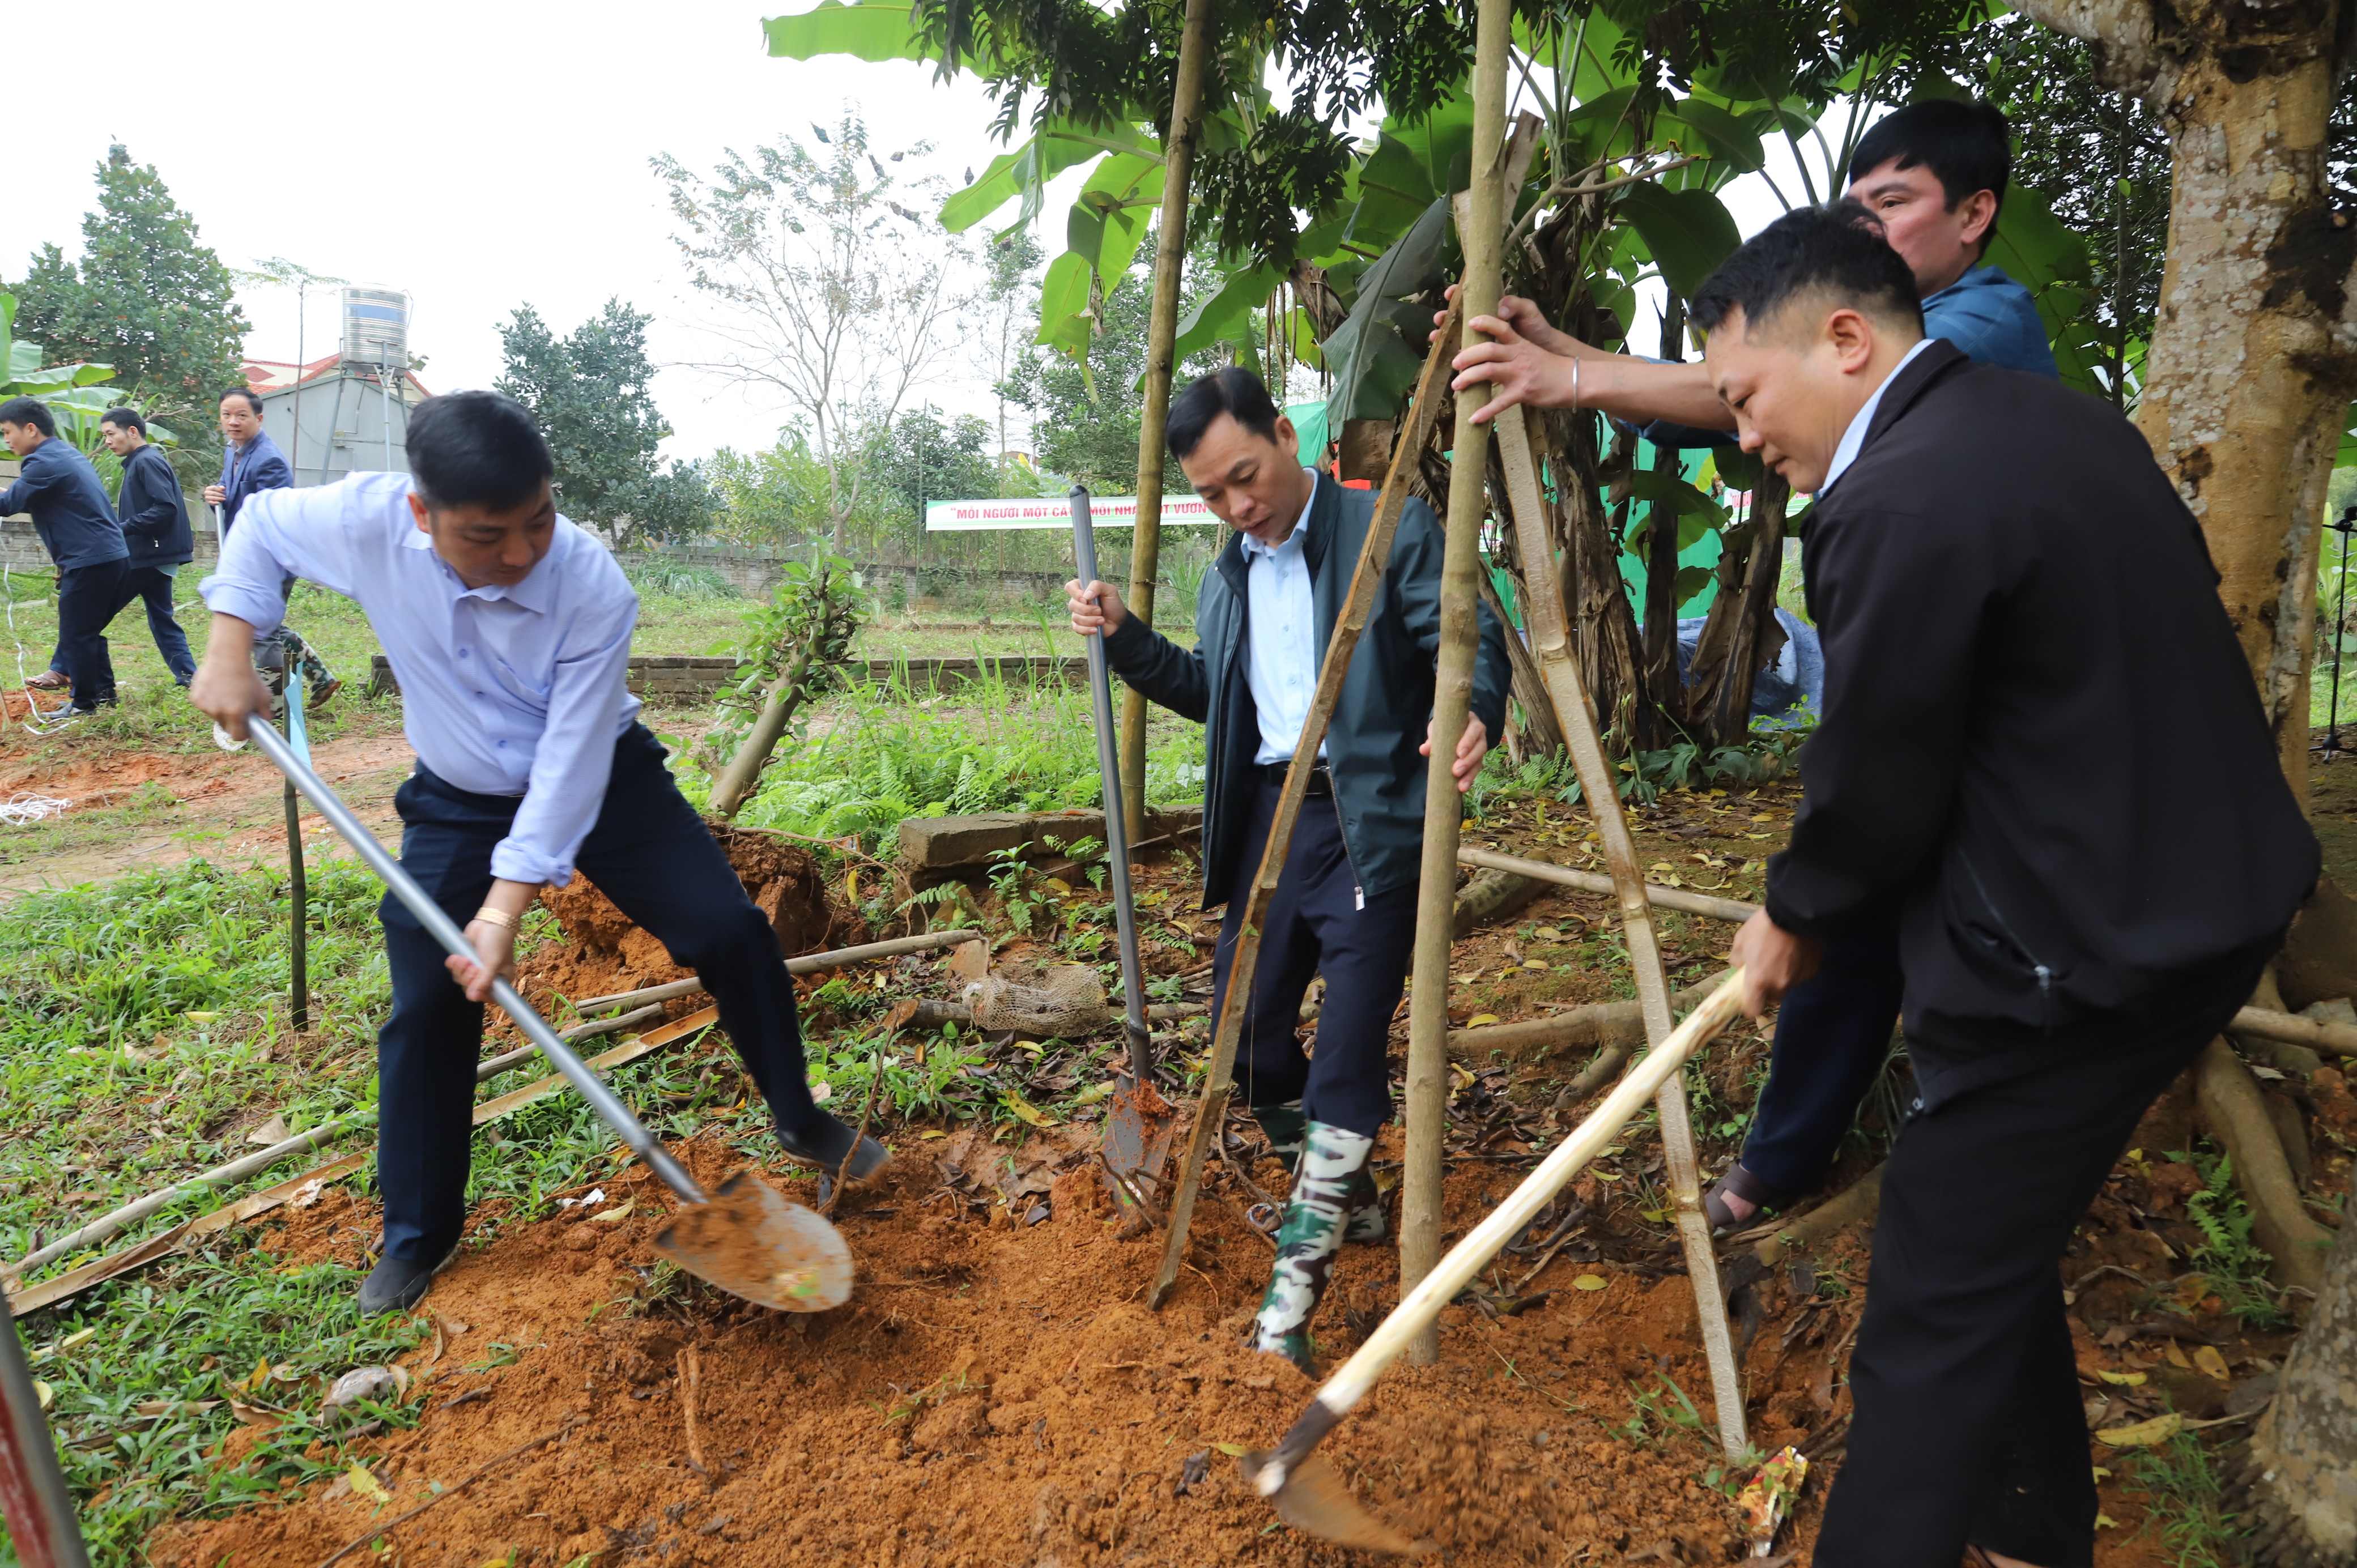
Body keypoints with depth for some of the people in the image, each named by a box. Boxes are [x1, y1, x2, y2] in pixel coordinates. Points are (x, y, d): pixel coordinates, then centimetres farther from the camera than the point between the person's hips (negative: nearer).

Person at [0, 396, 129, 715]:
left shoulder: (45, 462, -12)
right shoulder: (67, 453, 17)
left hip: (89, 560, -10)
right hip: (112, 554, 10)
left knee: (76, 634, -1)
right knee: (89, 630, 18)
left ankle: (84, 704, 6)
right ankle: (104, 692, 23)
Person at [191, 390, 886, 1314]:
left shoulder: (594, 590, -31)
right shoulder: (369, 523, -24)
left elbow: (571, 762, -29)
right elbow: (260, 524, 1)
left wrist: (508, 903, -30)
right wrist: (230, 649, -11)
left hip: (601, 782, -2)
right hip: (456, 804, 2)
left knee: (730, 931, -12)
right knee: (427, 1009, 2)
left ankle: (802, 1124, 11)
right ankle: (417, 1239, 23)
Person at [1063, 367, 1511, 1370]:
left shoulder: (1393, 532, -5)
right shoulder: (1227, 580, 16)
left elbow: (1473, 642, -11)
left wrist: (1476, 713, -33)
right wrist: (1126, 639, 12)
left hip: (1370, 822, -7)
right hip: (1268, 817, 7)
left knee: (1347, 1049, -9)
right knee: (1246, 1031, 10)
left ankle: (1302, 1269, 4)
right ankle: (1343, 1194, 34)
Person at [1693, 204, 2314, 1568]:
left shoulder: (1900, 501, -22)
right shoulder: (2064, 420, 8)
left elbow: (1879, 790, -16)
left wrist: (1795, 920, 6)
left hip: (2075, 960, -10)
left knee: (1937, 1313, 1)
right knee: (1998, 1255, 23)